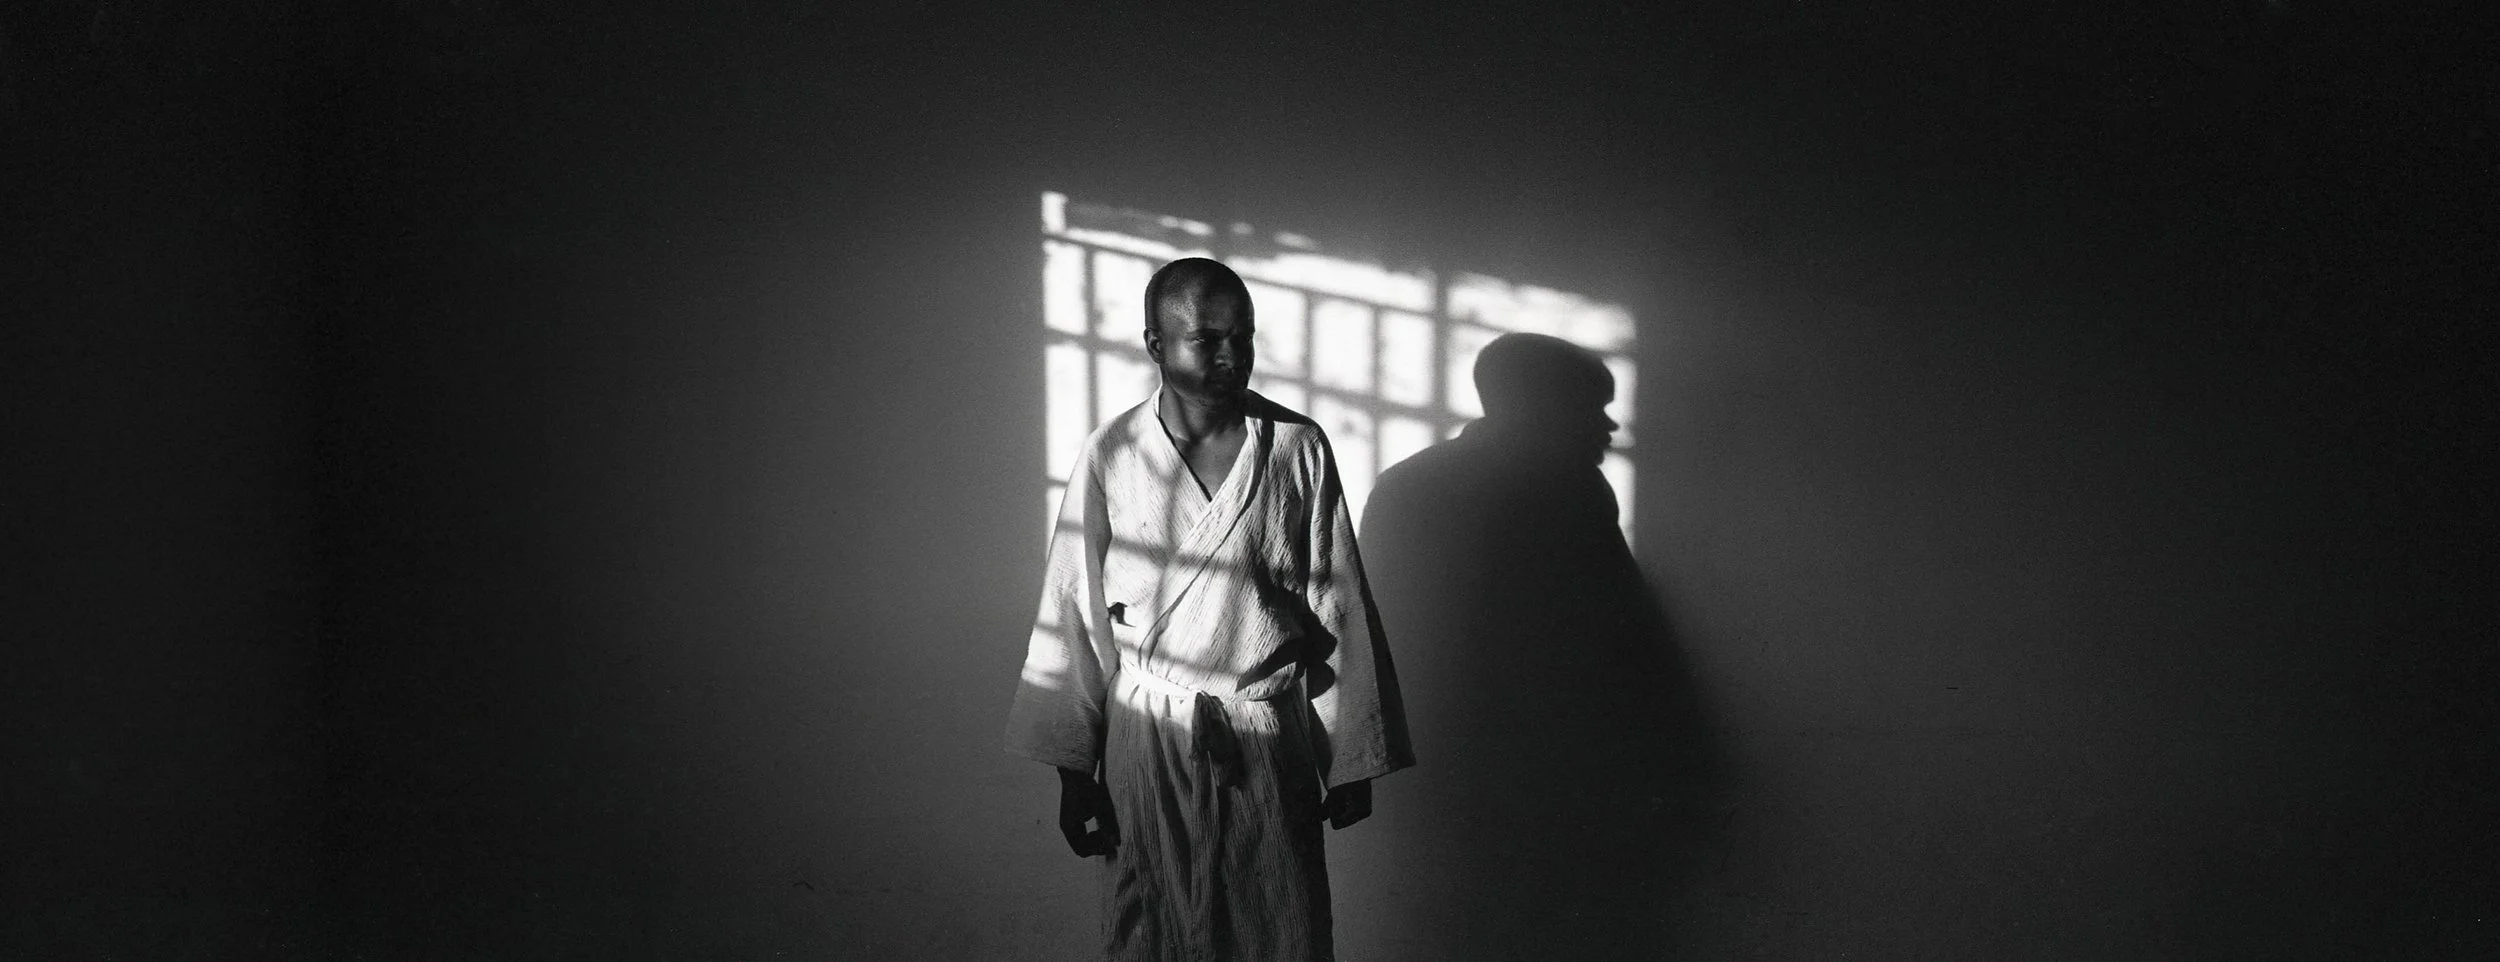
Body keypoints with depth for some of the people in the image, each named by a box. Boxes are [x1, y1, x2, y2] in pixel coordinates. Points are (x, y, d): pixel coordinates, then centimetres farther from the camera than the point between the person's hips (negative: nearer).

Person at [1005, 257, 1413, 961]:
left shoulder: (1299, 450, -4)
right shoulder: (1109, 459, -5)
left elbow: (1339, 611, 0)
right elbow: (1073, 617, -1)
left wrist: (1353, 762, 2)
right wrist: (1073, 770, 0)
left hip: (1271, 743, 0)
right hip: (1148, 739, 0)